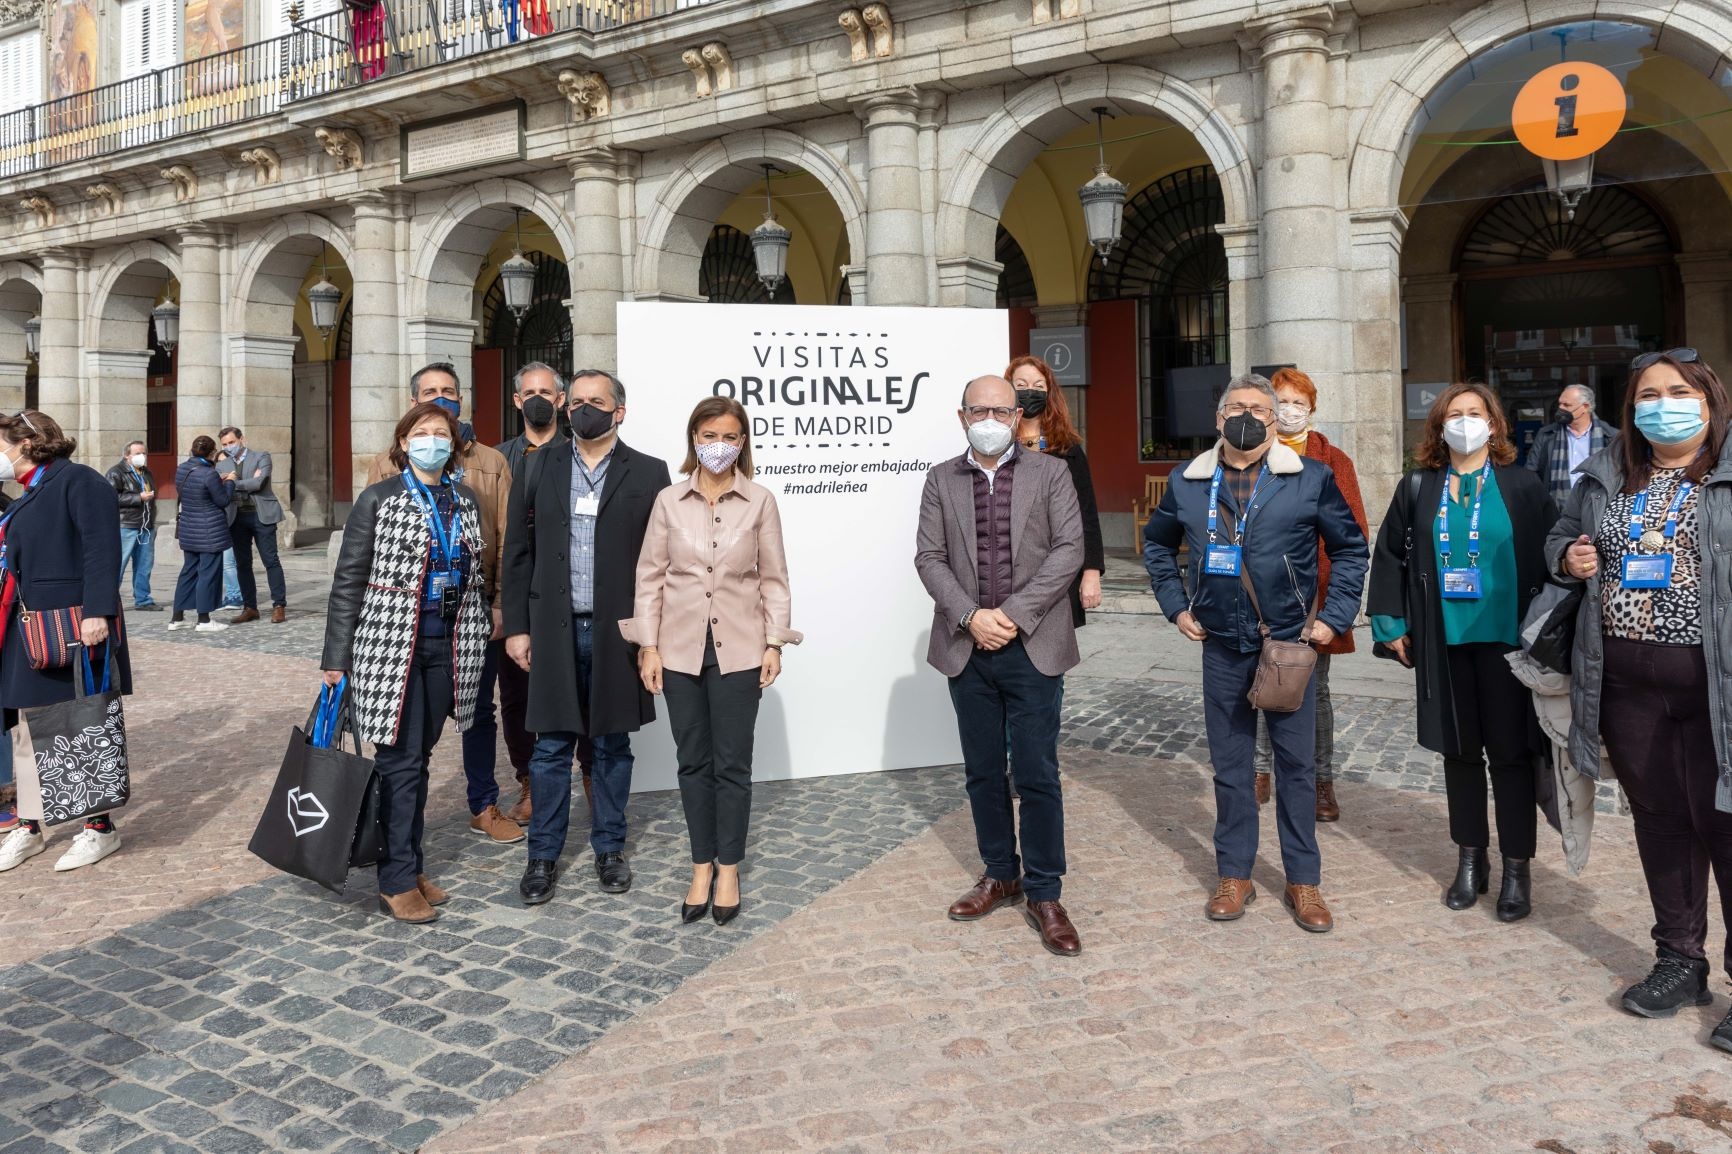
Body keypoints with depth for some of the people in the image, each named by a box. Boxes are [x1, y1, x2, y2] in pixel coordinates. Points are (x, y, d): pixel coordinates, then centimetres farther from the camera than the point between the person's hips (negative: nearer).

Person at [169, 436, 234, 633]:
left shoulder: (181, 469, 4)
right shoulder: (209, 474, -20)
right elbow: (223, 501, -12)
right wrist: (229, 482, 3)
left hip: (188, 529, 8)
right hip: (209, 531, -8)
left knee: (188, 571, 16)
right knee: (208, 573, 0)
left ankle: (177, 617, 20)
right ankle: (204, 621, 4)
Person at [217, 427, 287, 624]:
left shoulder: (261, 456, 1)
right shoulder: (225, 465, 15)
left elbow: (259, 483, -13)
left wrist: (234, 483, -7)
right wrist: (249, 481, -11)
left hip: (261, 515, -5)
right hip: (237, 517, 5)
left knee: (271, 561, -5)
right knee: (242, 564, 5)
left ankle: (279, 606, -2)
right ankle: (250, 608, 11)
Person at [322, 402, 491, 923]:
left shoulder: (465, 500, 10)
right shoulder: (379, 499, -3)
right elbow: (348, 580, -4)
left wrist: (484, 623, 9)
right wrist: (336, 657, -6)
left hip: (448, 645, 4)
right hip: (392, 644, -4)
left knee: (419, 758, 12)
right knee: (400, 760, -2)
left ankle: (412, 866, 22)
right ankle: (397, 883, 7)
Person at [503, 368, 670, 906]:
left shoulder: (649, 473, 1)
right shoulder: (538, 468, 6)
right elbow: (518, 553, 6)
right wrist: (516, 627, 2)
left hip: (619, 633, -1)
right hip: (555, 631, 1)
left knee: (613, 745, 11)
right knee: (551, 747, 8)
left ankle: (609, 848, 26)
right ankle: (543, 855, 21)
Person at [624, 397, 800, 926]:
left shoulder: (760, 501, -1)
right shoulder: (669, 500, 2)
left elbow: (773, 577, 1)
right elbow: (650, 575, 3)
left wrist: (774, 644, -4)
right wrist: (648, 646, -1)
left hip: (738, 648, -1)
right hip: (681, 648, 2)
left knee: (732, 764, 6)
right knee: (693, 763, 11)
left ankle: (729, 871, 20)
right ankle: (702, 869, 24)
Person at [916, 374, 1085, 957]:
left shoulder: (1051, 472, 2)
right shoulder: (941, 479, 8)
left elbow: (1068, 550, -6)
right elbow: (929, 557, 1)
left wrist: (1015, 614, -14)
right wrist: (971, 616, -12)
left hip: (1032, 646, -2)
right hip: (967, 647, 3)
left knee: (1037, 774, 0)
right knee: (983, 772, 13)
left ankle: (1044, 894, 12)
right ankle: (999, 874, 29)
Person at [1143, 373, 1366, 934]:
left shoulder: (1311, 478, -2)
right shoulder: (1188, 483, 4)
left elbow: (1350, 548, 6)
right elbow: (1156, 544, 17)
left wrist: (1334, 616, -1)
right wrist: (1176, 605, 9)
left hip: (1290, 643, -1)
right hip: (1222, 646, 2)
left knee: (1297, 763, 6)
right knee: (1229, 764, 9)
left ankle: (1304, 882, 19)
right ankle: (1234, 875, 22)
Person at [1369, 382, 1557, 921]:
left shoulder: (1522, 486, -1)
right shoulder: (1418, 487, 4)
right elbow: (1390, 555, 8)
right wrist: (1391, 623, 4)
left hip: (1506, 639, -2)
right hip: (1444, 641, 2)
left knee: (1510, 751, 4)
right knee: (1459, 750, 11)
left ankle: (1517, 869, 17)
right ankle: (1471, 859, 25)